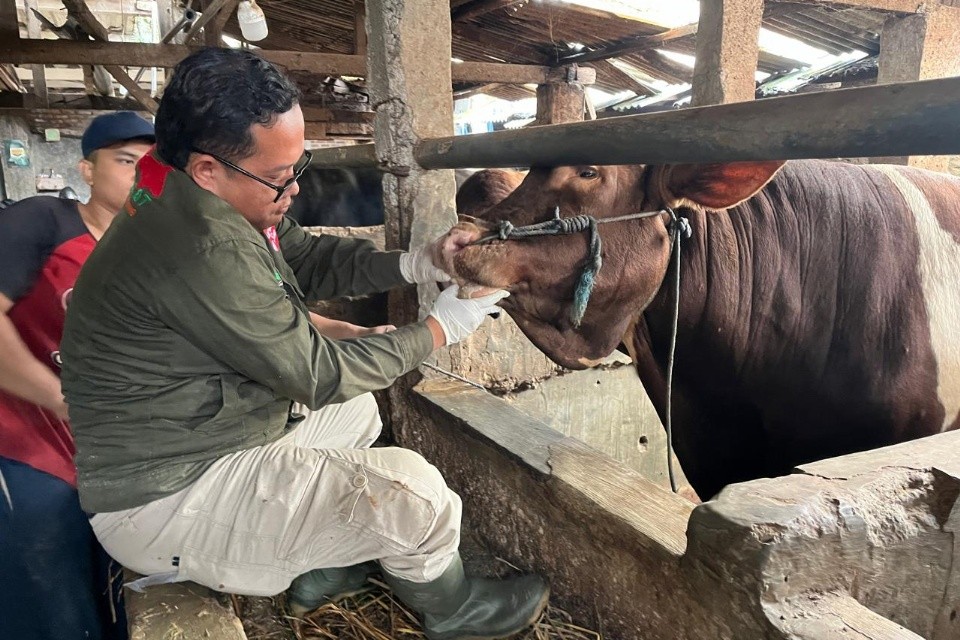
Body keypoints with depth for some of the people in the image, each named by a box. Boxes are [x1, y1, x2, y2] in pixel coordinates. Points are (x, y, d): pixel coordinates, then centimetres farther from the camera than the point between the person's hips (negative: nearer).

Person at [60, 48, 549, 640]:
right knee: (413, 490, -17)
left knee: (357, 411, 24)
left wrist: (414, 265, -6)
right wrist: (442, 328, -13)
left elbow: (308, 257, 9)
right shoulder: (203, 251, -32)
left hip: (184, 442, 10)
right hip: (165, 501, -10)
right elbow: (318, 375, -23)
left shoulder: (217, 204, -1)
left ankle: (319, 573, 29)